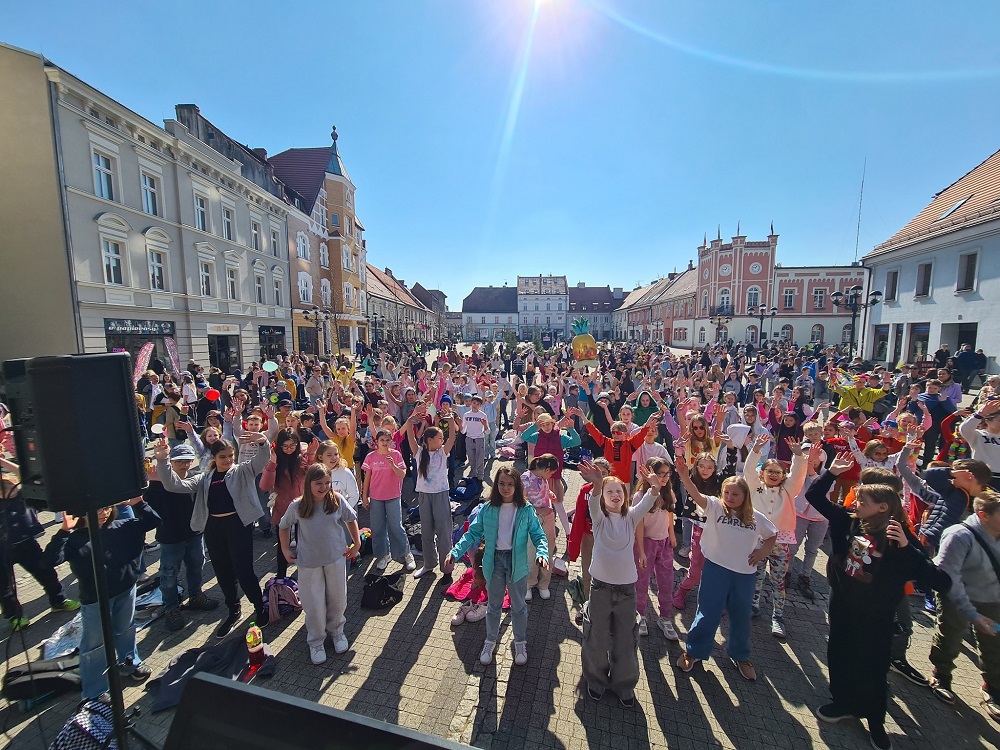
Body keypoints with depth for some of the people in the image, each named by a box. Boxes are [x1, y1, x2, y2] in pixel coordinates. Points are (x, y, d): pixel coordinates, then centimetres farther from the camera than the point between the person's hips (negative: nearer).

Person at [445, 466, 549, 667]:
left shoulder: (526, 510, -12)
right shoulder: (487, 510, -9)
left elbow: (538, 535, -10)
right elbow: (473, 534, -6)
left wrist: (542, 553, -29)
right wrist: (455, 552, -17)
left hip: (517, 563, -1)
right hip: (494, 561, 1)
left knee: (518, 605, 19)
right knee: (493, 605, 21)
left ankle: (520, 642, 44)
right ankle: (490, 641, 45)